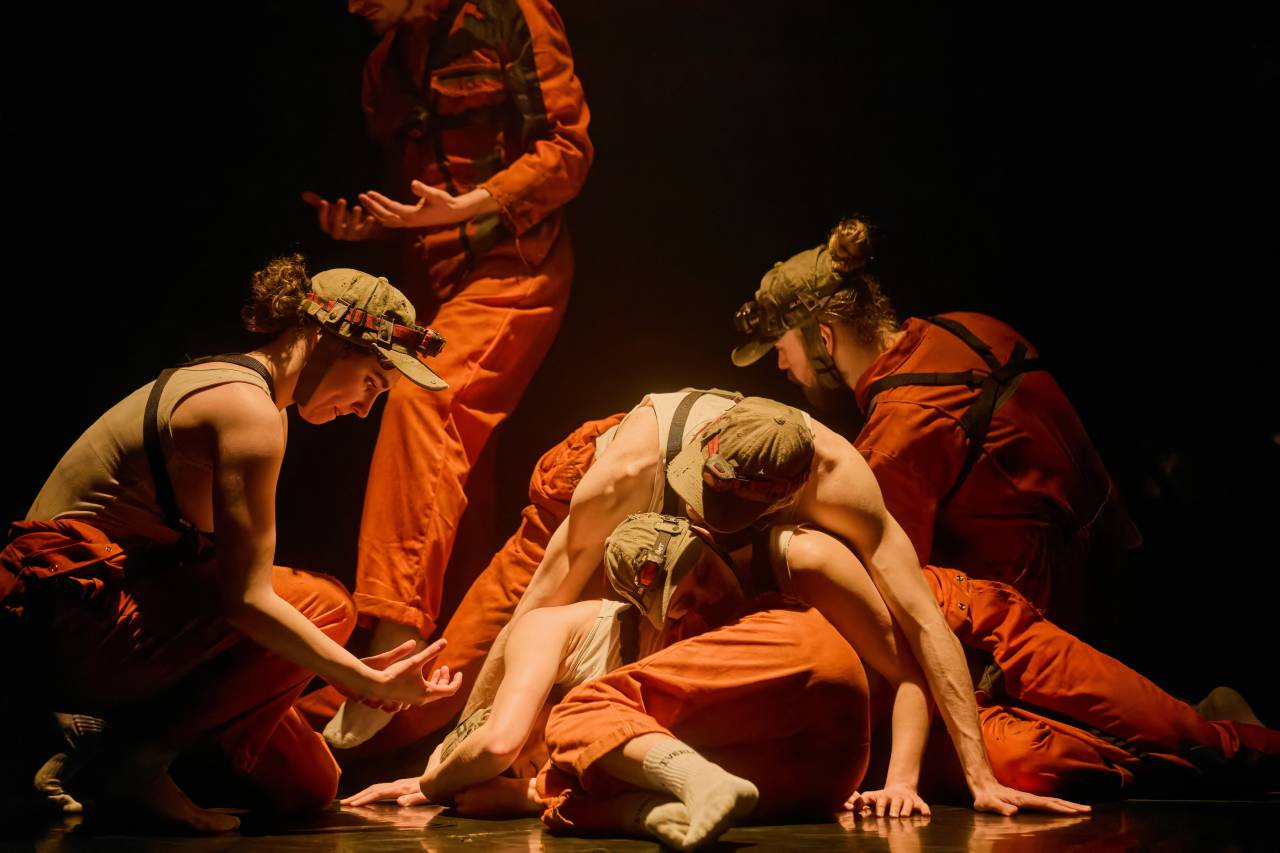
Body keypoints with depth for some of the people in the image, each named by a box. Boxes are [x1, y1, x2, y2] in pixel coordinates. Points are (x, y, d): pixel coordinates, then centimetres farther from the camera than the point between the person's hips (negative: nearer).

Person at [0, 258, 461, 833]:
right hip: (71, 619, -9)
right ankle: (129, 764, -12)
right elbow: (247, 598, -23)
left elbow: (232, 579, 11)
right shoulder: (250, 410, -17)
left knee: (308, 785, 7)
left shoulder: (222, 382, 14)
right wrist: (369, 683, -19)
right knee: (322, 604, -16)